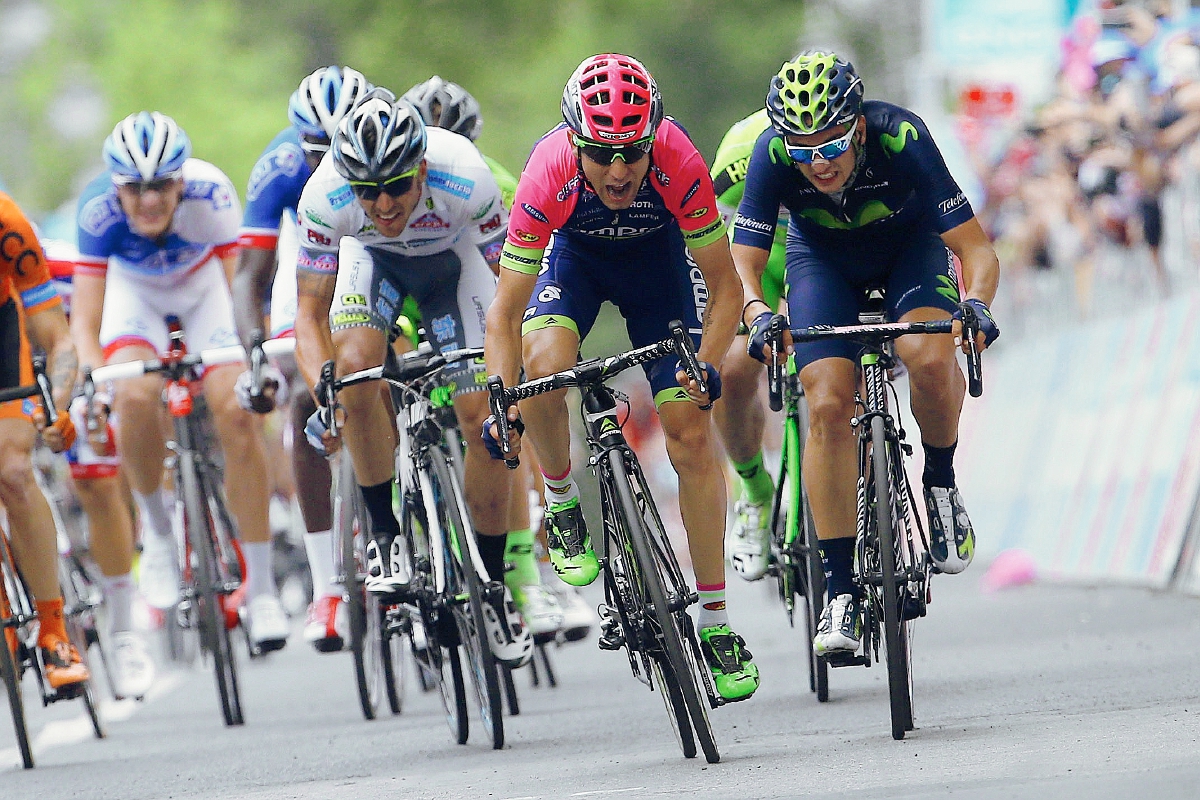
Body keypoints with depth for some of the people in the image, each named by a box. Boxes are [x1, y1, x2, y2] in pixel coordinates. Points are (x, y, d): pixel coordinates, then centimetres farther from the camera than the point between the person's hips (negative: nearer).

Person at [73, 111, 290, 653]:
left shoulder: (210, 193, -36)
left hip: (203, 283, 0)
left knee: (235, 411, -19)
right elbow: (84, 322, -33)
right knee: (137, 396, -30)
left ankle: (260, 588, -8)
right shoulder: (99, 210, -34)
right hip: (133, 289, 0)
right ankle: (155, 527, -3)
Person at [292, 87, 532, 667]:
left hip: (453, 259, 0)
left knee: (482, 417, -12)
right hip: (373, 258, 0)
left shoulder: (465, 181, -38)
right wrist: (324, 393, -41)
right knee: (356, 364, -30)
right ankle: (384, 533, -12)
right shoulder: (325, 197, -34)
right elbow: (310, 312, -24)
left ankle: (493, 584, 6)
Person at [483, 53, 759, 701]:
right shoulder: (550, 175, -36)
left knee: (691, 430, -8)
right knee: (545, 366, -31)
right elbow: (504, 312, -28)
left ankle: (715, 622, 1)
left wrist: (708, 366, -39)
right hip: (576, 253, 0)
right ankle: (562, 500, -1)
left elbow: (724, 286, -24)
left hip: (658, 254, 0)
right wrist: (501, 405, -39)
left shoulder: (678, 165, -37)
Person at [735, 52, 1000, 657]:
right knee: (829, 405, -18)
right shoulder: (773, 155, -31)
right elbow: (740, 264, -27)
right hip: (824, 260, 1)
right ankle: (840, 593, -11)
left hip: (910, 245, -1)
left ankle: (940, 488, -3)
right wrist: (756, 313, -49)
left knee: (929, 357, -32)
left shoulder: (901, 138, -35)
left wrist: (975, 303, -53)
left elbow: (976, 249, -33)